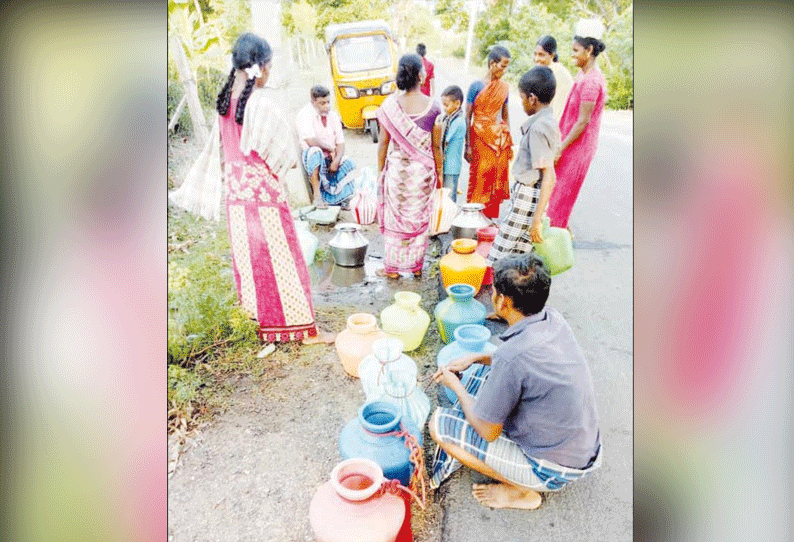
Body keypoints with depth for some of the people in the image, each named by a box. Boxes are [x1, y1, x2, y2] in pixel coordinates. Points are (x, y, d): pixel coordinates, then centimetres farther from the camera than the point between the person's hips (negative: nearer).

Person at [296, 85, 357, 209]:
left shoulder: (333, 116, 9)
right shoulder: (305, 114, -9)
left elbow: (340, 143, 4)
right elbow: (311, 141, -24)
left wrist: (337, 160, -15)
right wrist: (330, 149, -11)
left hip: (331, 158, 6)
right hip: (313, 157, -6)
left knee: (348, 163, -21)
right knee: (315, 151, -38)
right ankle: (317, 196, -36)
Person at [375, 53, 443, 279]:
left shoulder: (389, 105, -9)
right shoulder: (433, 106, -9)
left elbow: (383, 143, -4)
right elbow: (436, 146, -4)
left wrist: (380, 171, 7)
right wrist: (439, 172, 9)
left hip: (396, 168, 0)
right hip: (423, 170, 1)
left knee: (394, 218, 12)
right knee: (420, 218, 15)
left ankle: (393, 267, 21)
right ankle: (417, 266, 27)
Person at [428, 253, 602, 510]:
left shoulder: (512, 355, -33)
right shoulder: (553, 319, -8)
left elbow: (487, 431, -19)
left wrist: (457, 387, -3)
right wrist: (474, 358, 6)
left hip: (554, 469, -8)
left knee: (439, 424, -5)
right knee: (482, 372, 13)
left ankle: (522, 490, 7)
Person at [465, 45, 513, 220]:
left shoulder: (504, 88, 8)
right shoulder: (476, 86, -6)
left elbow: (505, 116, 15)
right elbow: (467, 117, -6)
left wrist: (508, 141, 13)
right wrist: (468, 146, -10)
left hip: (499, 139, 4)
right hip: (480, 138, -4)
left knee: (497, 181, 6)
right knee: (480, 180, -2)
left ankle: (490, 218, 18)